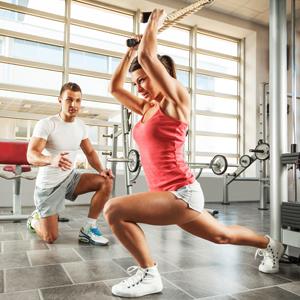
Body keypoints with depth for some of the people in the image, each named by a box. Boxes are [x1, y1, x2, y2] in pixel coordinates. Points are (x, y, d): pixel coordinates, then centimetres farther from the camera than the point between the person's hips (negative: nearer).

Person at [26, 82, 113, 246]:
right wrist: (52, 160, -51)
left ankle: (88, 229, -7)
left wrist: (101, 169, -14)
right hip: (49, 185, -5)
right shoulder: (46, 124, -19)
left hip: (70, 178, 5)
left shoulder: (81, 125, -1)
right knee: (50, 237, -5)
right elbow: (31, 156, -29)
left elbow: (90, 152, 7)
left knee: (106, 181, -17)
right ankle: (34, 219, 31)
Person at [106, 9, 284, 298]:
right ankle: (269, 244, 51)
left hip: (181, 192, -9)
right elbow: (115, 87, 19)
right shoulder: (148, 107, 12)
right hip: (170, 194, 9)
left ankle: (148, 275, -7)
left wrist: (153, 23, 0)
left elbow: (147, 55, -17)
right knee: (222, 235, 26)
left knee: (113, 209, -22)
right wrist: (130, 51, 18)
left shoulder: (176, 101, -9)